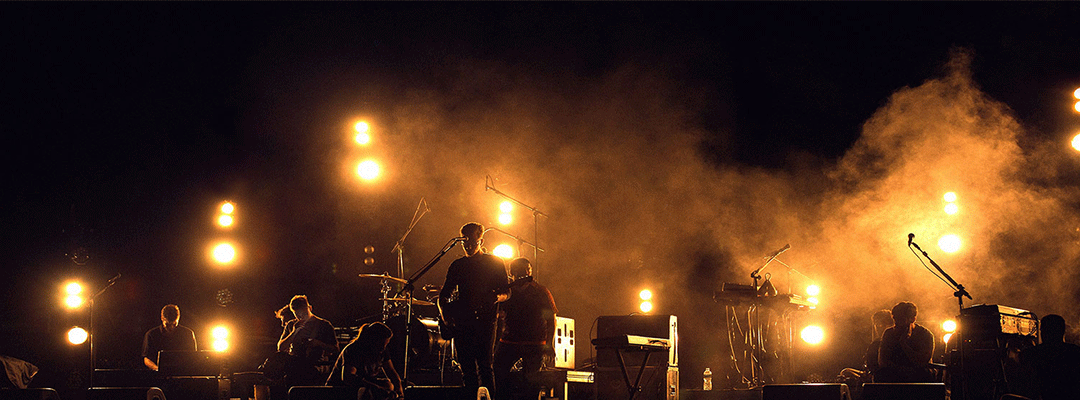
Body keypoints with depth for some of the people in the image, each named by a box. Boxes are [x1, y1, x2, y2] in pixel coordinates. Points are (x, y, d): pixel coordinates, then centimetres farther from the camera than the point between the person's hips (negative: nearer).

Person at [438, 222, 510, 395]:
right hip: (461, 321, 3)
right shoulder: (457, 265, 13)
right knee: (467, 368, 1)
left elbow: (506, 292, 5)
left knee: (485, 365, -11)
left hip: (485, 320, -3)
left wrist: (496, 297, -18)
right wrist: (444, 311, -3)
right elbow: (444, 294, 15)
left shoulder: (495, 263, 6)